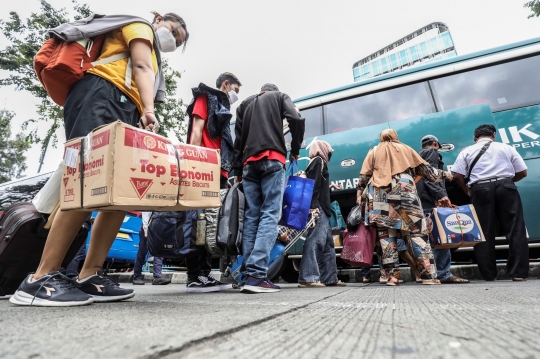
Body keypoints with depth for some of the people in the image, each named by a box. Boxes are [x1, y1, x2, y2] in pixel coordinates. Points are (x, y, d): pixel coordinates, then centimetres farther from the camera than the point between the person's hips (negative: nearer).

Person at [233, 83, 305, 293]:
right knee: (270, 215, -11)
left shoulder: (245, 104, 29)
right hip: (272, 160, -4)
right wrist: (295, 150, 10)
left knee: (251, 217, 2)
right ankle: (257, 275, -20)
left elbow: (238, 138, 18)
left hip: (249, 163, 4)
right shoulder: (280, 97, 20)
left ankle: (248, 275, -1)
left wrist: (237, 170, 15)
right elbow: (296, 119, -1)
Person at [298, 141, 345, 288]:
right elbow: (314, 185, -16)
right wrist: (314, 206, -24)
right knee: (316, 240, -16)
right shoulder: (318, 161, -1)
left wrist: (328, 187, 35)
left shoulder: (317, 162, 27)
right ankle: (307, 278, -18)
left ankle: (330, 278, 16)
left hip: (321, 209, 11)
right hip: (318, 208, -11)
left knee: (328, 242, 11)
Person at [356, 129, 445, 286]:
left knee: (386, 234, -2)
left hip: (380, 195, 0)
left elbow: (364, 175, 10)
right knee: (414, 233, 1)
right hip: (405, 192, 0)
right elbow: (424, 168, 22)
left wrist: (359, 192, 11)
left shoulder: (374, 151, 19)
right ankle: (427, 275, -2)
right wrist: (440, 175, 35)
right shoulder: (405, 149, 21)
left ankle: (392, 275, -5)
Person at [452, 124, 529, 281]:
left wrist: (467, 190, 15)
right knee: (515, 230, 5)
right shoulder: (507, 148, 13)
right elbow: (522, 172, 10)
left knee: (484, 233, 3)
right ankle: (519, 273, 2)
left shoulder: (467, 151, 10)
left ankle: (489, 274, 4)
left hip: (481, 189, 0)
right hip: (506, 187, 1)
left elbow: (457, 176, 0)